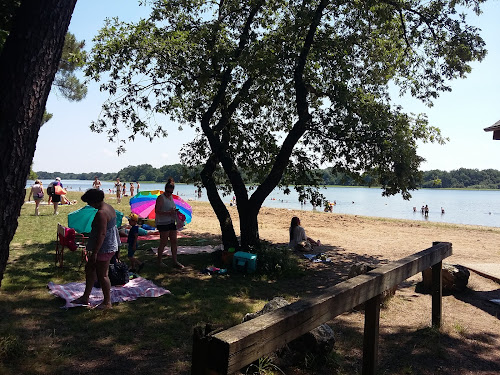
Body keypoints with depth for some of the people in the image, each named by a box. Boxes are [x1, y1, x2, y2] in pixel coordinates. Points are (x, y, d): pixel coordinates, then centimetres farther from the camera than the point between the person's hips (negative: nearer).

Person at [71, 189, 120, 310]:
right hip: (111, 245, 11)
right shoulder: (109, 208, 9)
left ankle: (107, 303, 14)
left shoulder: (101, 213, -22)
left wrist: (95, 252, -24)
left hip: (104, 248, -11)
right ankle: (85, 297, 32)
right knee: (89, 268, 21)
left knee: (102, 275, 1)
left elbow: (102, 234, -26)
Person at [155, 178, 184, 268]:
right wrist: (168, 213, -24)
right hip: (163, 223, -8)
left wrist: (174, 211, 5)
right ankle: (159, 261, 12)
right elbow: (157, 211, -16)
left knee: (174, 241, 7)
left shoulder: (171, 197, 14)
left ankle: (175, 261, 15)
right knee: (164, 242, -3)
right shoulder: (161, 198, -10)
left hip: (171, 222, 8)